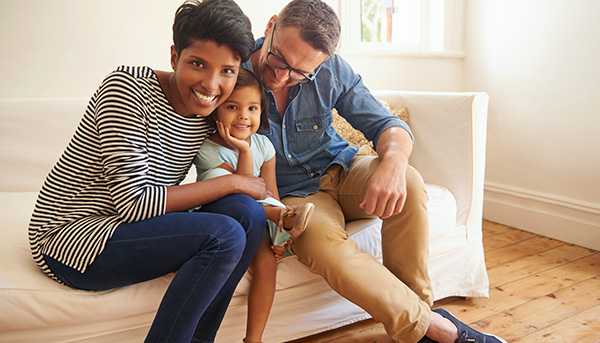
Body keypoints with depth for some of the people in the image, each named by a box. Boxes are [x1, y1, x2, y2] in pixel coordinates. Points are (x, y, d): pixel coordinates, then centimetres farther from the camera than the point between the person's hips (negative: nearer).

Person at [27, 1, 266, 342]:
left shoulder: (208, 115, 0)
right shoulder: (127, 88, -19)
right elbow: (133, 202, -24)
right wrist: (232, 182, -20)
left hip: (135, 227, 7)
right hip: (71, 240, -7)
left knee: (247, 212, -14)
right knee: (225, 234, -24)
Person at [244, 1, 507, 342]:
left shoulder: (332, 70, -10)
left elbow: (386, 124, -8)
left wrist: (393, 161, -33)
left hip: (341, 170, 3)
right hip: (293, 193, -2)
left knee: (409, 184, -28)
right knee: (325, 244, -35)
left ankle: (413, 302, -11)